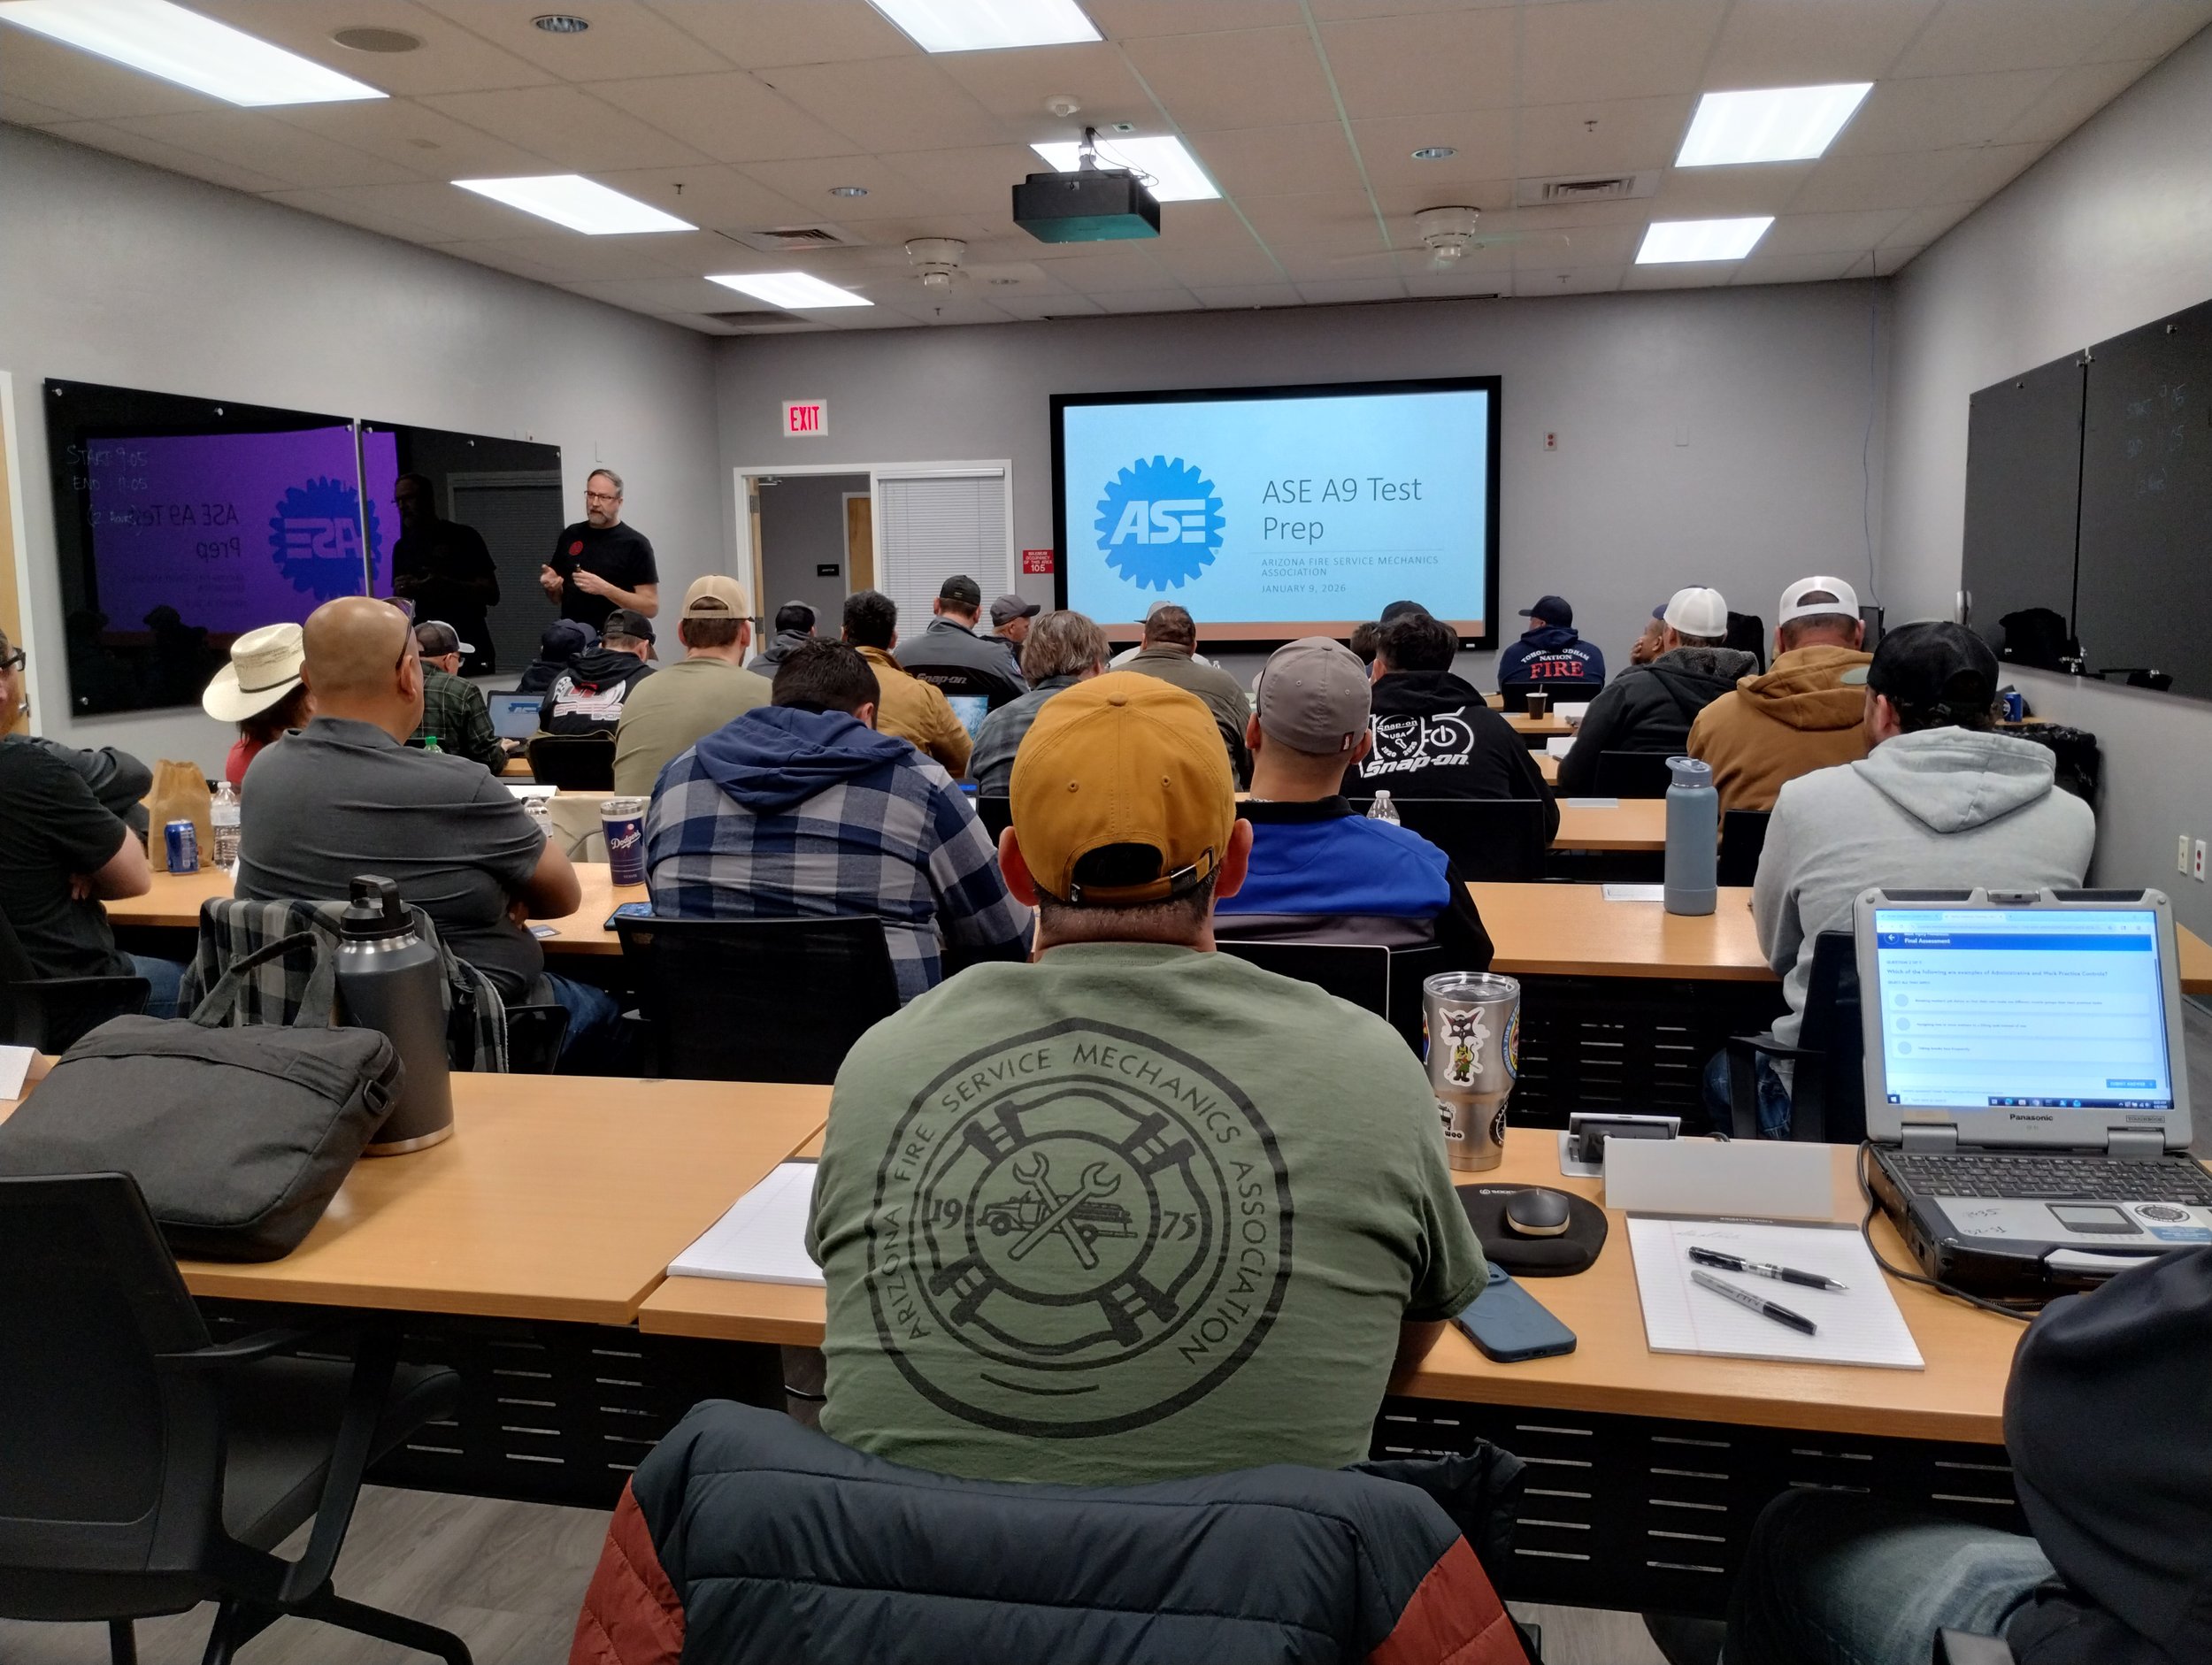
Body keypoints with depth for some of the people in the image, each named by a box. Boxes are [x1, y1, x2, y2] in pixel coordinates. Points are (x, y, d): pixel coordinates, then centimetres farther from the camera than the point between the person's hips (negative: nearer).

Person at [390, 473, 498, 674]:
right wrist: (401, 594, -6)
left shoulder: (463, 537, -3)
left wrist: (445, 584, -22)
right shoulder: (402, 548, 11)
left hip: (469, 649, -4)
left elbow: (491, 594, -9)